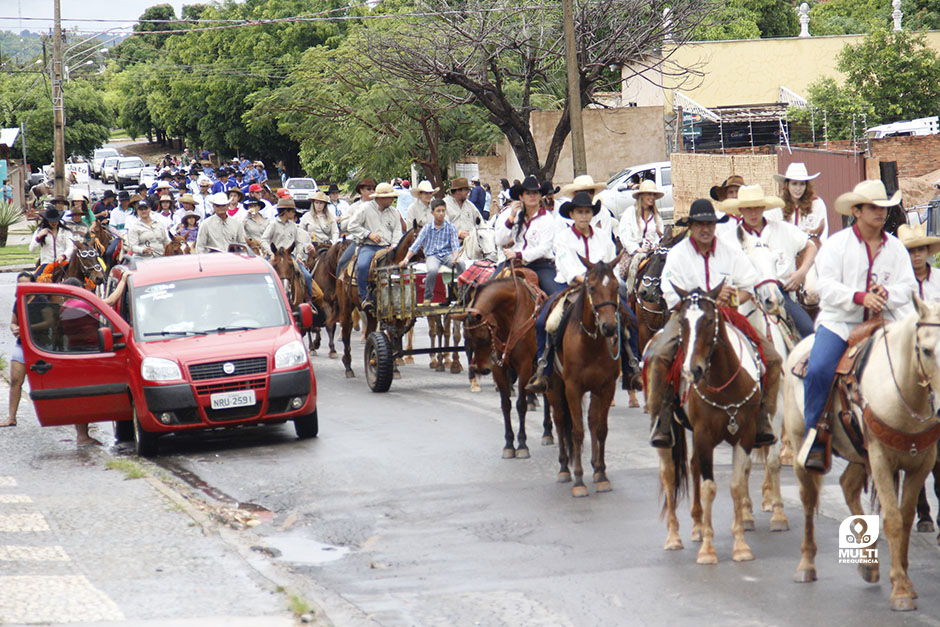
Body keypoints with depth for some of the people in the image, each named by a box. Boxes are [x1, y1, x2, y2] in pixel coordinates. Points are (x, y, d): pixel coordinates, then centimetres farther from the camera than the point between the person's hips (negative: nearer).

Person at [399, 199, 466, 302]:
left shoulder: (450, 227, 7)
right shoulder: (427, 228, 7)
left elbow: (455, 245, -1)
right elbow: (416, 245, 4)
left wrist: (455, 257, -22)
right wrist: (406, 259, -7)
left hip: (447, 254, 1)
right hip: (432, 255, -1)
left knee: (461, 264, -32)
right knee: (432, 270, -35)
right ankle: (427, 298, -16)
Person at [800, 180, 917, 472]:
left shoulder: (896, 248, 13)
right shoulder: (836, 244, 3)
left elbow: (908, 287, 6)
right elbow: (828, 287, -8)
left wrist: (887, 293, -16)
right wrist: (859, 297, -24)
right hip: (839, 321, -3)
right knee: (818, 370, -25)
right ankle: (814, 441, -15)